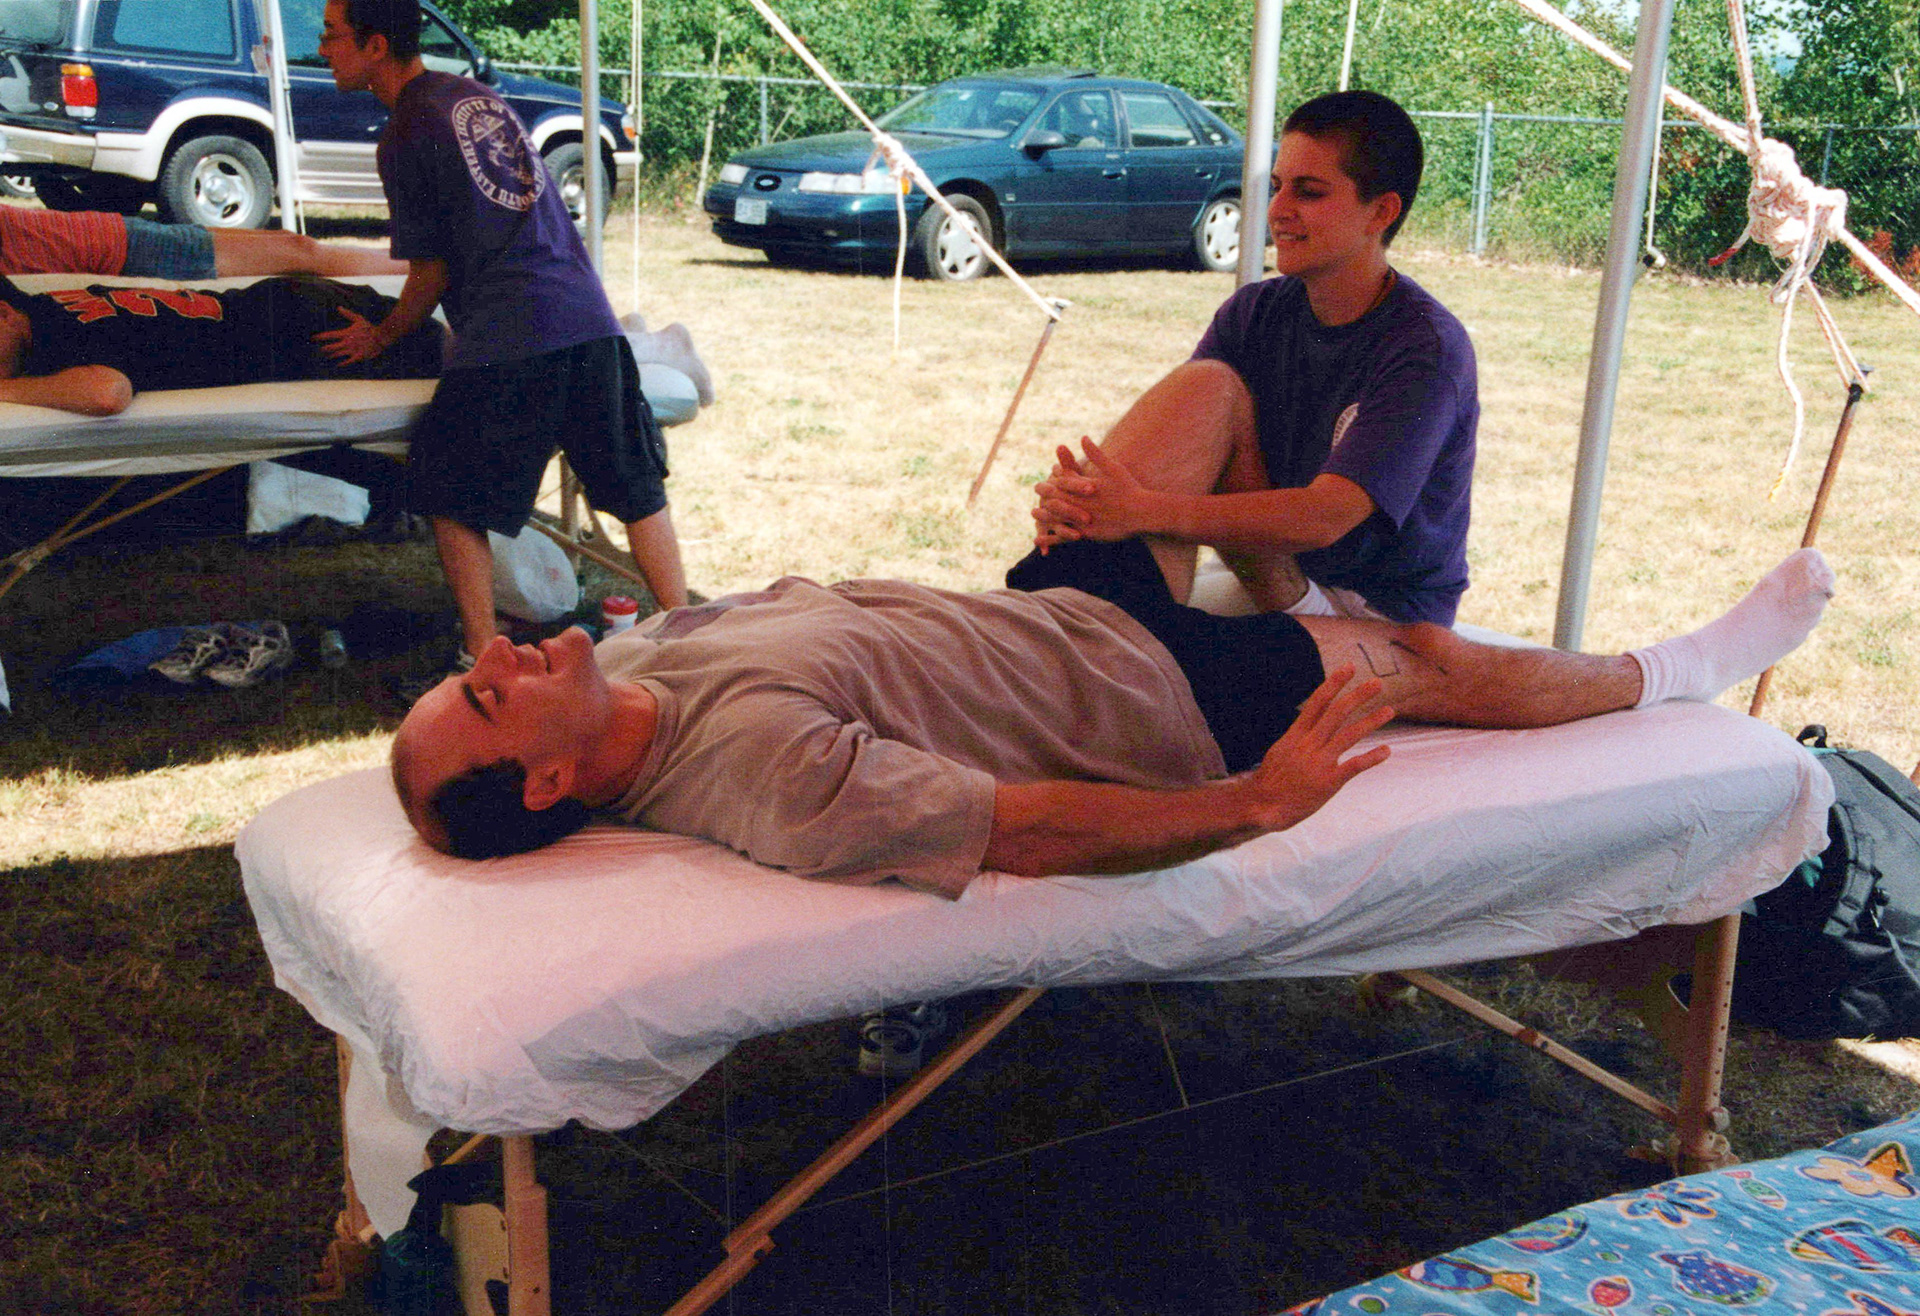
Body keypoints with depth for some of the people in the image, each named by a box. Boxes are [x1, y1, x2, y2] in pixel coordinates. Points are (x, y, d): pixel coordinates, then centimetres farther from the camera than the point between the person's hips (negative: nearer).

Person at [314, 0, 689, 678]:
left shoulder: (406, 136, -3)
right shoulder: (476, 94, 18)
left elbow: (430, 272, 1)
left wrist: (382, 336, 18)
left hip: (505, 341, -7)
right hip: (588, 316, 7)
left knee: (451, 497, 8)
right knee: (636, 488, 13)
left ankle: (484, 658, 7)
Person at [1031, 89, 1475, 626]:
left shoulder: (1427, 347, -20)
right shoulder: (1255, 312, 0)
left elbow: (1326, 517, -32)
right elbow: (1165, 444, -10)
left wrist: (1144, 511, -43)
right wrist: (1086, 497, -34)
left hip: (1385, 619, -6)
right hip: (1273, 575, 6)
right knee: (1205, 382, -17)